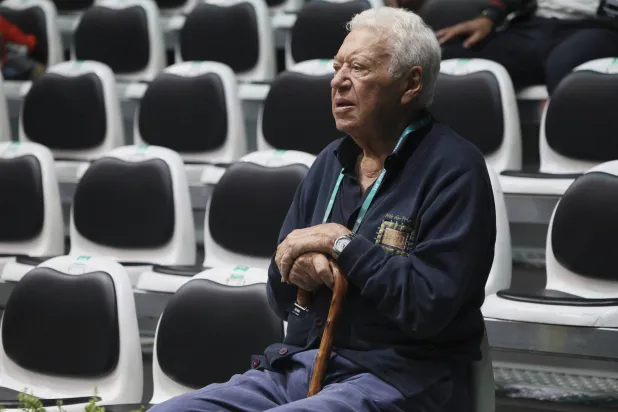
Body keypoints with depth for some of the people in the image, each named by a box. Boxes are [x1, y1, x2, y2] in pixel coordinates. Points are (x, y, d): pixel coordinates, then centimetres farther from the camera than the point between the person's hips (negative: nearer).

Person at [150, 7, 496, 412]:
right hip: (298, 365, 8)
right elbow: (282, 299, 20)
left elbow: (427, 306, -19)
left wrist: (339, 242, -12)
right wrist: (298, 269, -3)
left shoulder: (454, 169, -7)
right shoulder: (333, 161, 16)